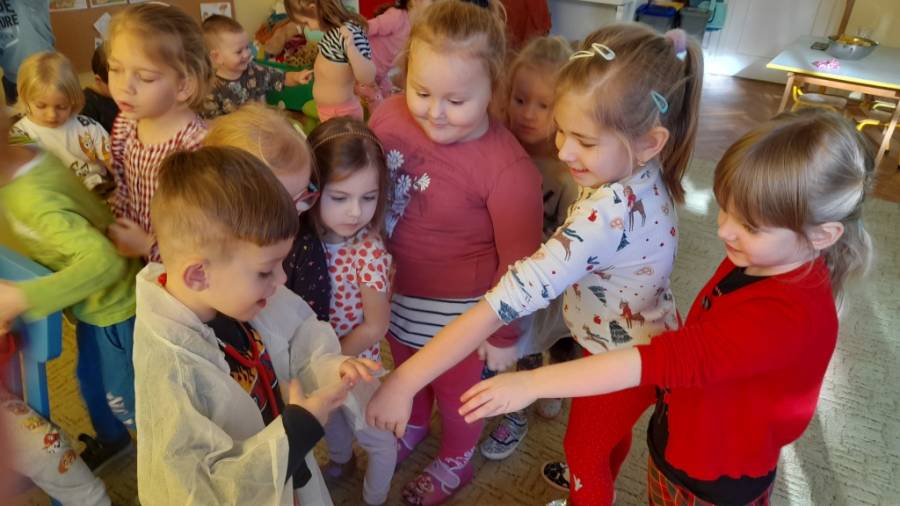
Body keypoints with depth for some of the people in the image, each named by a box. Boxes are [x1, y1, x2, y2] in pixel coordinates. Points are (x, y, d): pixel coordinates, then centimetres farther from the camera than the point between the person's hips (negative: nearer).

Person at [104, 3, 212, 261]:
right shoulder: (125, 124, -3)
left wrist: (148, 246, -15)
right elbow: (120, 188, 12)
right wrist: (116, 232, 0)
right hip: (132, 253, 5)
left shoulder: (196, 145, -26)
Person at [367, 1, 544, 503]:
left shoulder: (508, 170, -31)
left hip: (457, 309, -5)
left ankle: (455, 461, 56)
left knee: (456, 388, 24)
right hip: (392, 290, 5)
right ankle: (414, 425, 67)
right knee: (407, 369, 33)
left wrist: (504, 334, -9)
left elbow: (518, 262, -19)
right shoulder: (391, 115, -17)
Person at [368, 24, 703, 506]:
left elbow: (512, 297, -48)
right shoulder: (643, 174, -15)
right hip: (643, 343, 8)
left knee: (583, 448, 22)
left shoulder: (610, 214, -43)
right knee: (610, 431, 35)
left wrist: (406, 379, -46)